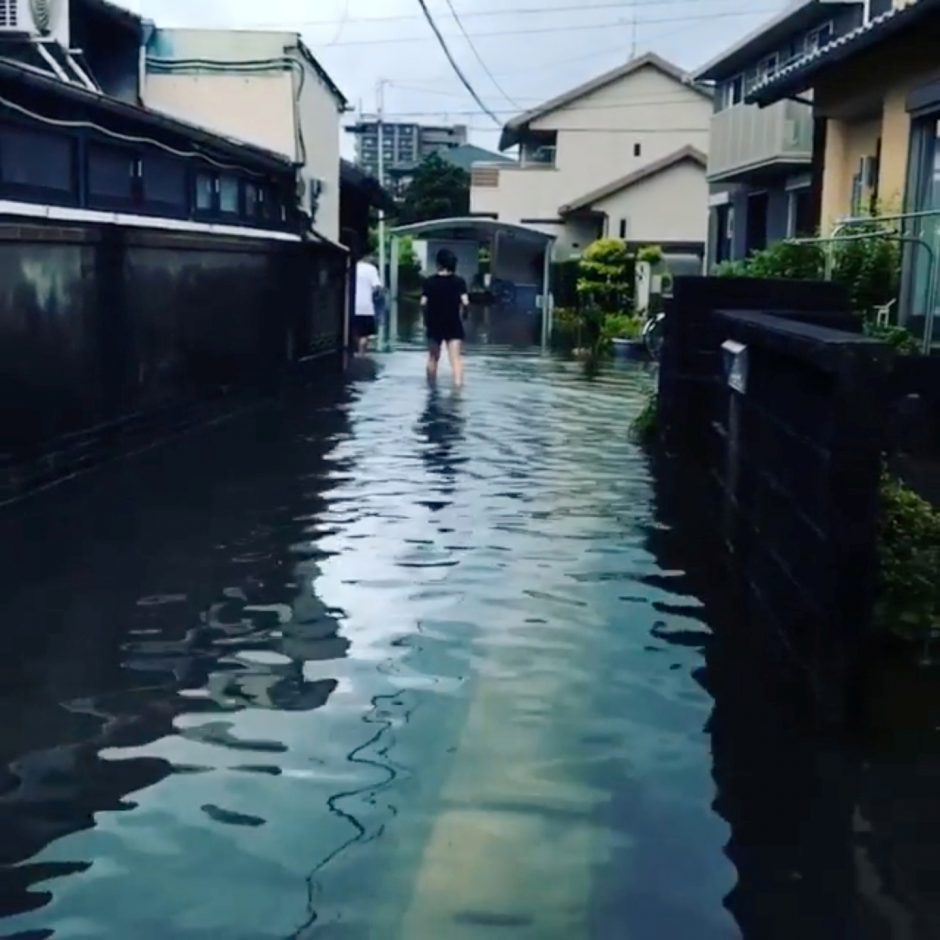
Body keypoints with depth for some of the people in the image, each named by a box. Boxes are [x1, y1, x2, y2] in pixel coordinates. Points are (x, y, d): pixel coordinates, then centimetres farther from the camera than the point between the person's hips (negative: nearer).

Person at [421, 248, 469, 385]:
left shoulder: (430, 282, -2)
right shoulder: (459, 282, -5)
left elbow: (423, 303, -7)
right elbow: (465, 302, -12)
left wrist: (426, 318, 9)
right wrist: (461, 314, 6)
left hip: (434, 324, 2)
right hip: (454, 324, -2)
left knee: (433, 357, 18)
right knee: (456, 357, -7)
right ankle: (458, 384, -23)